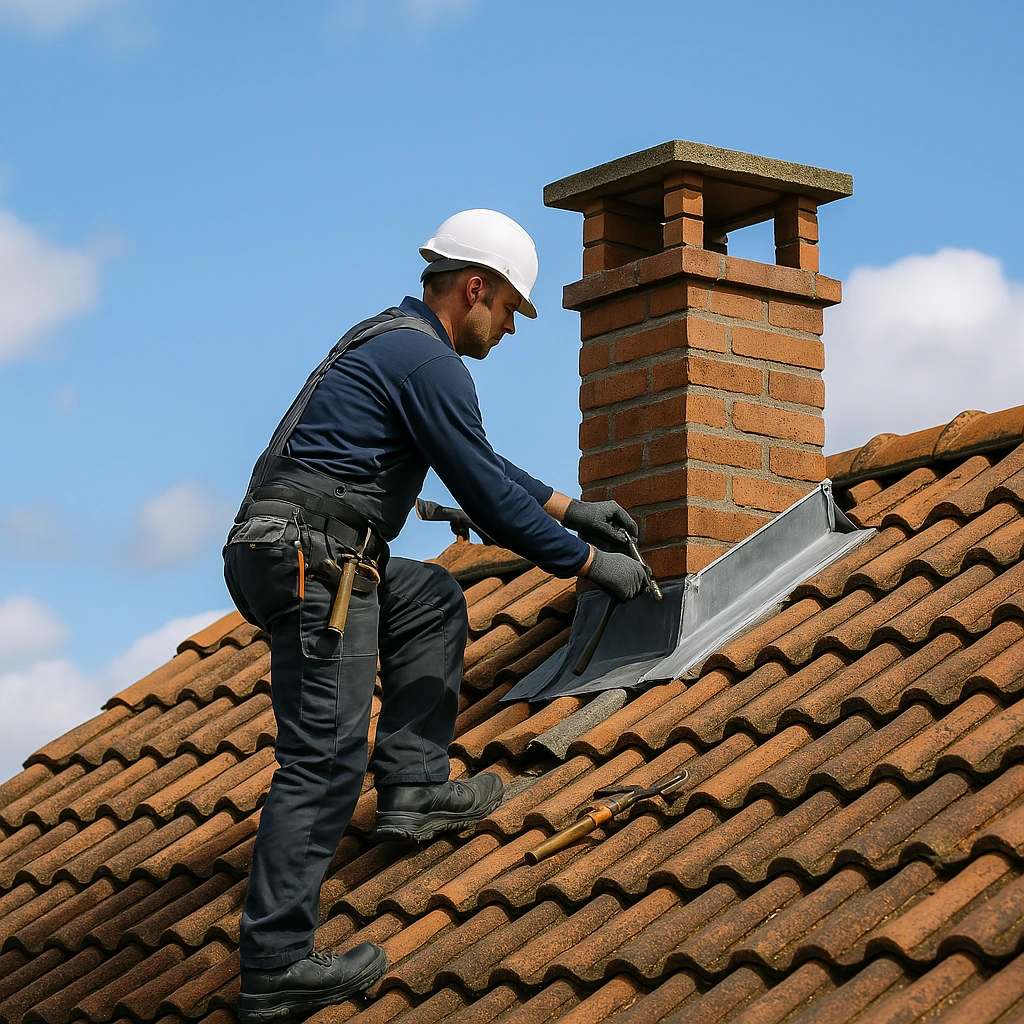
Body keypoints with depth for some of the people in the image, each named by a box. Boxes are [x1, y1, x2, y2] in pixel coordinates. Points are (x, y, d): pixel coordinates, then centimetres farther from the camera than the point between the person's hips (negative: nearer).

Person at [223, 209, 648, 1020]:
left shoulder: (391, 340, 23)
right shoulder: (426, 360, -8)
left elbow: (480, 461, 33)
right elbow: (487, 496, -8)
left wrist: (569, 507, 36)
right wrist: (590, 563, 2)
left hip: (282, 553, 10)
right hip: (311, 562, -10)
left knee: (433, 601, 27)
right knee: (326, 760, -11)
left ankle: (413, 787, 17)